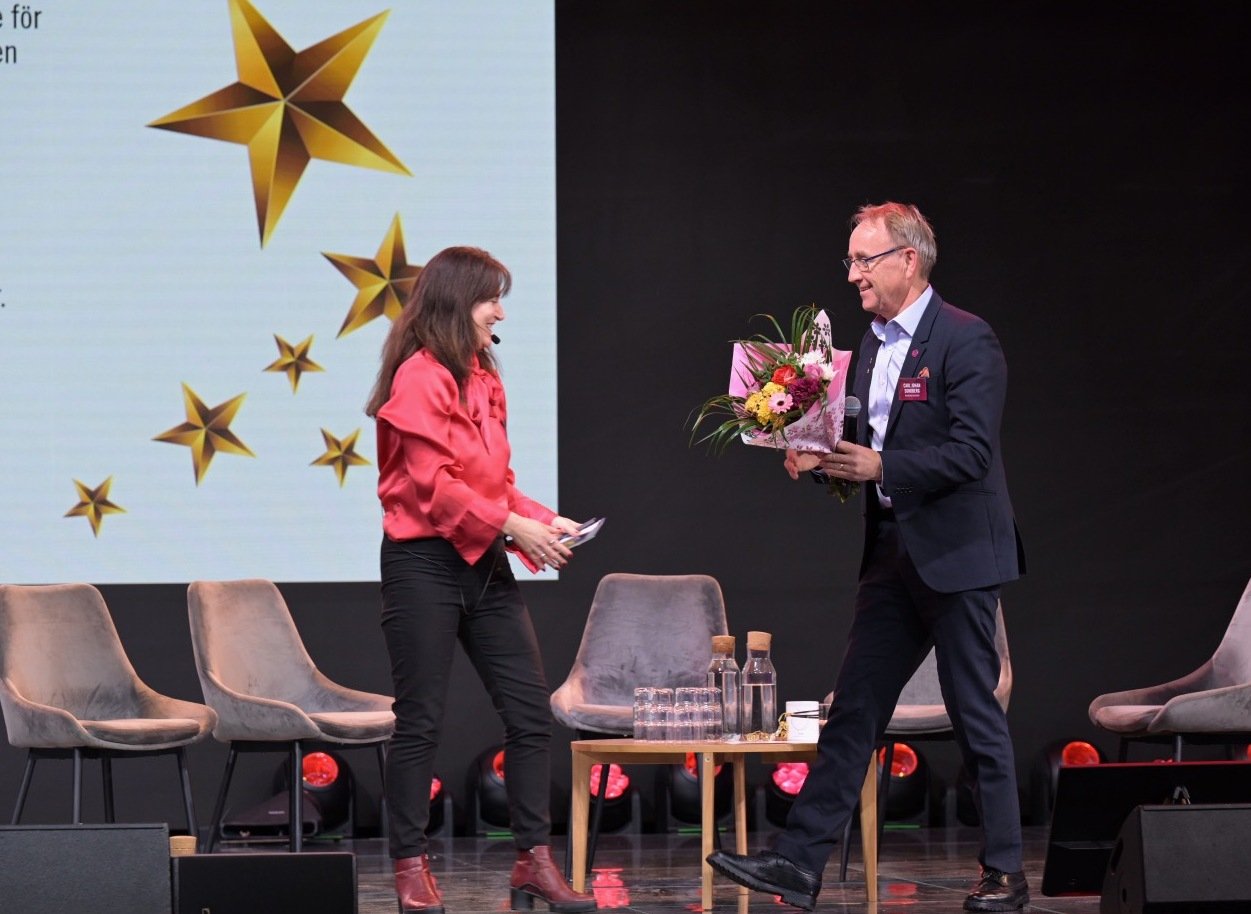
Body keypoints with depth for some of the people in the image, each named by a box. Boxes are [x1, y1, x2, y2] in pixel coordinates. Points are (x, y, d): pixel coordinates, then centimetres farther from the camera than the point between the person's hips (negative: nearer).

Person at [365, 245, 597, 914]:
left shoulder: (483, 380, 16)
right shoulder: (420, 376, -10)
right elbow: (432, 484, -17)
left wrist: (542, 521, 2)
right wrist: (514, 526, -18)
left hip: (484, 564, 8)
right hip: (424, 563, -8)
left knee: (530, 712, 3)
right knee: (421, 721, -1)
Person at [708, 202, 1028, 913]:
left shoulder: (967, 341, -13)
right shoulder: (875, 344, 14)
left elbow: (971, 451, -20)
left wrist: (879, 466, -23)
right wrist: (823, 459, 0)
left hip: (957, 556, -8)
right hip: (892, 554, 8)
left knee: (977, 715, 0)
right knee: (853, 712, 6)